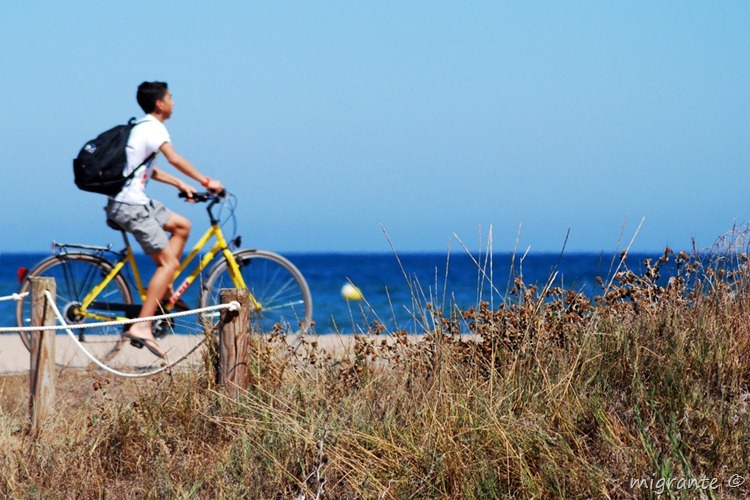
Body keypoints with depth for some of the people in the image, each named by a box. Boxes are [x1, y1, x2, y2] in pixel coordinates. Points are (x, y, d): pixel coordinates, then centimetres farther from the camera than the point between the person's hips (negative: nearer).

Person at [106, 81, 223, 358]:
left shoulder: (143, 127, 19)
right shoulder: (153, 128, -11)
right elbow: (175, 159, -25)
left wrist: (180, 184, 20)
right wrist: (206, 182, -21)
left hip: (134, 201, 10)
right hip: (130, 206, -10)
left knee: (182, 225, 21)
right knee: (169, 262, -11)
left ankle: (164, 288, 16)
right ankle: (141, 327, -17)